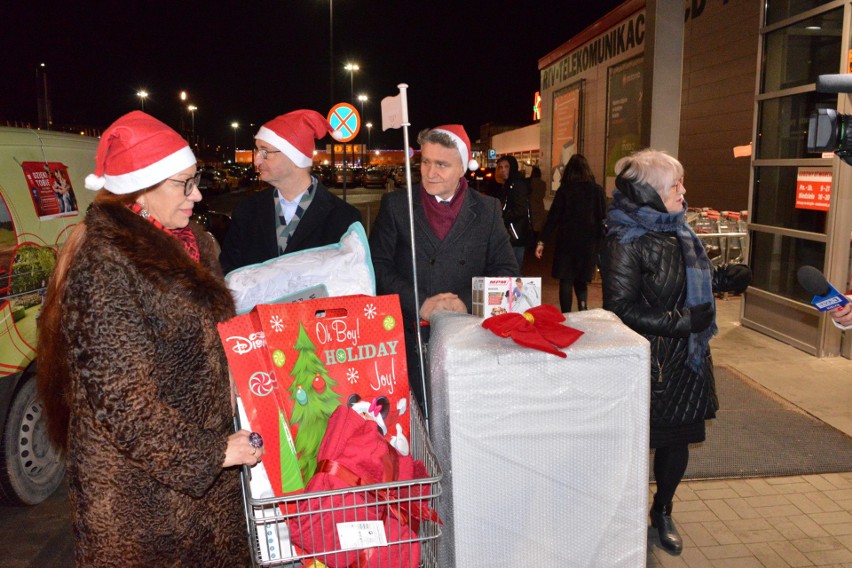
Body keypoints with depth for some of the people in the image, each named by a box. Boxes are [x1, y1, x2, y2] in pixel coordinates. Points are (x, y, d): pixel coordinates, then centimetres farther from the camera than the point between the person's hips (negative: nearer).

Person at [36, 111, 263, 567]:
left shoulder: (192, 243, 5)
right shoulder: (104, 266, -21)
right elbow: (121, 396, -22)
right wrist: (203, 455, -16)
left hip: (208, 458, 8)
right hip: (141, 482, -7)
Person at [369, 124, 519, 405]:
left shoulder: (487, 209, 7)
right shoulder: (395, 205, 4)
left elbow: (507, 270, 4)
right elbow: (378, 265, -2)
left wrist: (467, 302, -11)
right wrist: (420, 304, -13)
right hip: (409, 337, 0)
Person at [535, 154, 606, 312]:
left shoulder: (564, 190, -5)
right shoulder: (597, 190, 1)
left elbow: (553, 217, -7)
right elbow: (603, 217, 5)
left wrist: (542, 241, -5)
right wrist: (601, 242, 14)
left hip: (567, 241, -2)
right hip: (589, 243, 2)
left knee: (566, 281, 6)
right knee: (581, 280, 16)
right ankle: (583, 307, -6)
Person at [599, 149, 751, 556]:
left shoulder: (676, 231, 6)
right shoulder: (624, 242, -18)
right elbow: (623, 309, -22)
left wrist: (727, 277, 4)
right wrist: (681, 321, -22)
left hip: (686, 360, 8)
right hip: (646, 364, -7)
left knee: (678, 438, 17)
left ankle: (663, 512, 40)